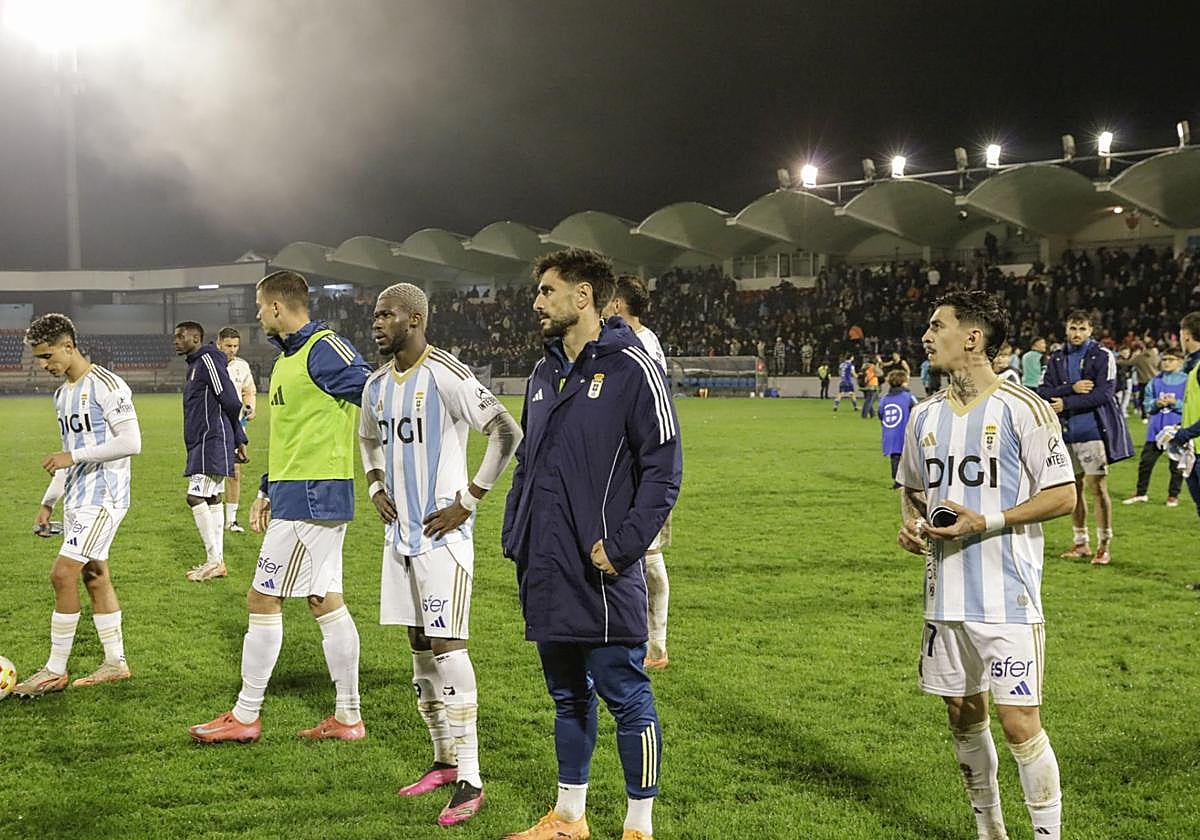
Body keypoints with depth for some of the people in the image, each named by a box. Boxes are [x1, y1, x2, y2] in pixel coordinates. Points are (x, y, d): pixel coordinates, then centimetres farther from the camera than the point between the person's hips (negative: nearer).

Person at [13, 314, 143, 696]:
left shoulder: (107, 386, -14)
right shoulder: (62, 394, 15)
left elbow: (130, 443, -19)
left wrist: (73, 457, -19)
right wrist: (48, 502, 19)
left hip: (104, 496, -9)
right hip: (77, 498, 9)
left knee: (63, 574, -11)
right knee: (95, 576, 10)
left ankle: (55, 671, -4)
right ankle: (115, 663, 18)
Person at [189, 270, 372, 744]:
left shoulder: (325, 350, -14)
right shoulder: (288, 358, 18)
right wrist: (266, 491, 23)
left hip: (311, 498, -10)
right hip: (294, 493, 10)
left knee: (262, 599, -4)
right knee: (325, 602, 10)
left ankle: (245, 716, 5)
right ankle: (348, 717, 14)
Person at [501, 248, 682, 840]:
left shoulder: (631, 369, -9)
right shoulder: (543, 375, 15)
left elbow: (663, 468, -12)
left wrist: (622, 547, -17)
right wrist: (514, 536, 12)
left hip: (604, 575, -7)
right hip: (545, 572, 8)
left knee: (626, 695, -2)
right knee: (567, 696, 16)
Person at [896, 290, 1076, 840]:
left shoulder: (1022, 410, -9)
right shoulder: (925, 416, 10)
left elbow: (1063, 496, -10)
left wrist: (986, 523, -18)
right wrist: (911, 523, 2)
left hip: (1008, 598, -6)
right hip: (945, 595, 7)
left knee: (1019, 723, -8)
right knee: (963, 714, 13)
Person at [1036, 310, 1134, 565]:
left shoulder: (1103, 356, -3)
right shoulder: (1057, 359, 11)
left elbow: (1103, 393, -13)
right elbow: (1042, 393, 0)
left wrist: (1066, 403, -14)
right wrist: (1072, 388, -15)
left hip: (1093, 431, -5)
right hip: (1066, 432, 5)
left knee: (1097, 487, -6)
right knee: (1073, 488, 11)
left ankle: (1104, 546, 0)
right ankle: (1081, 543, 21)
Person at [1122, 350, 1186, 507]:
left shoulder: (1187, 381, -4)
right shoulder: (1155, 381, 7)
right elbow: (1147, 403, 9)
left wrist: (1175, 403, -18)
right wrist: (1156, 403, -10)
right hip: (1156, 428, 3)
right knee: (1145, 461, 5)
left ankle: (1173, 495, 20)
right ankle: (1141, 493, 20)